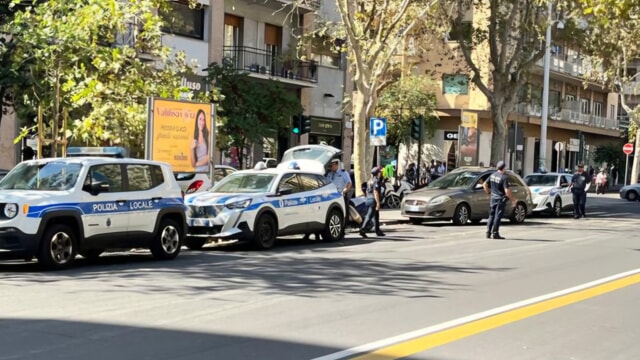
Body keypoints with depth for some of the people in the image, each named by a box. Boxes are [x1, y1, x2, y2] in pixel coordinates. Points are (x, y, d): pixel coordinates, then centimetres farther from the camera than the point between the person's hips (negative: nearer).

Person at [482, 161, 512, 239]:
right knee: (497, 216, -1)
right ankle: (495, 233, 2)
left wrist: (488, 192, 22)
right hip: (500, 199, -6)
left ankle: (488, 233, 12)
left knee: (491, 215, 13)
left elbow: (484, 184, 10)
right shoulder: (504, 177, -17)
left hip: (493, 198, 6)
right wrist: (511, 197, -6)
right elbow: (507, 191, -21)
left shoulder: (492, 175, 3)